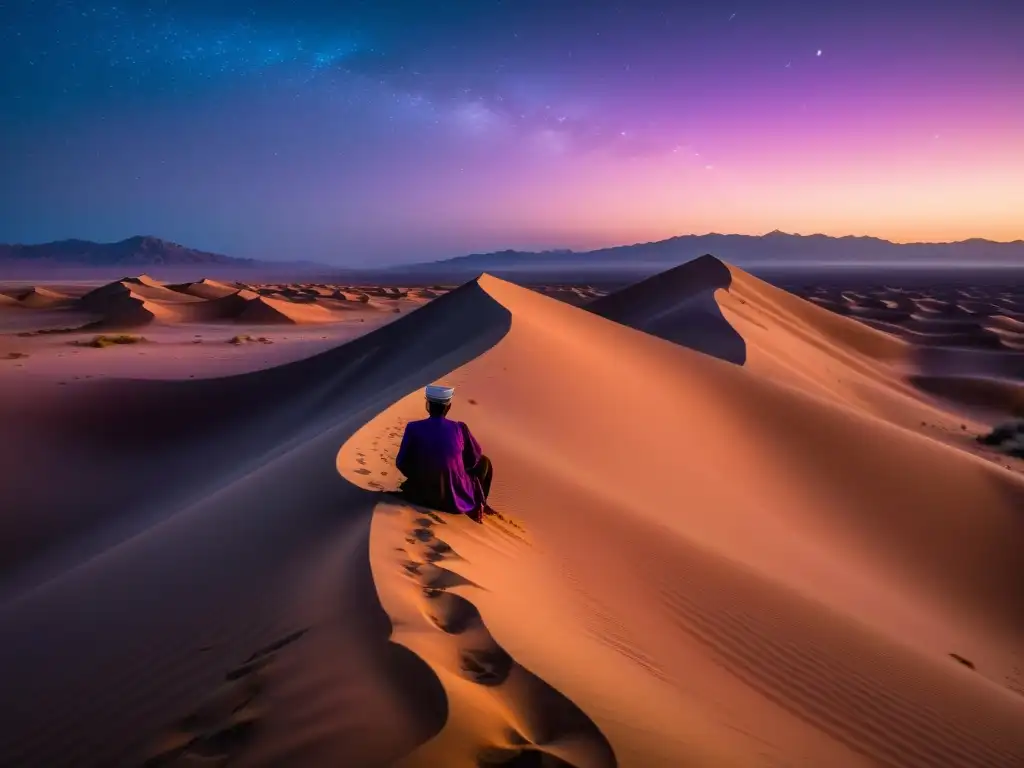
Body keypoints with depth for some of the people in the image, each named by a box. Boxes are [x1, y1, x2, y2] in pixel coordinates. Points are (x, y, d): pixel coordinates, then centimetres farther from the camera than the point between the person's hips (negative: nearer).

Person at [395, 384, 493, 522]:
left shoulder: (413, 428, -12)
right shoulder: (459, 428, -12)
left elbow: (401, 464, -3)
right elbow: (475, 458, 4)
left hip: (423, 497, 3)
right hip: (459, 498, -3)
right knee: (484, 461, 26)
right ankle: (476, 508, 30)